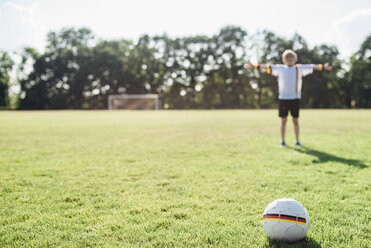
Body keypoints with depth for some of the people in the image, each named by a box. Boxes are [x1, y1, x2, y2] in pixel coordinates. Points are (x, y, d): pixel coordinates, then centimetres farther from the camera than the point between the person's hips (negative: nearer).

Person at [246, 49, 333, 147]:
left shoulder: (300, 68, 9)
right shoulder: (280, 68, 7)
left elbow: (312, 67, 4)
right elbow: (267, 66, 1)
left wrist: (323, 67, -9)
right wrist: (255, 66, -8)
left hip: (295, 98, 0)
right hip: (283, 98, 0)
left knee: (295, 120, 4)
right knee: (283, 121, 4)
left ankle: (297, 141, 13)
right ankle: (283, 141, 11)